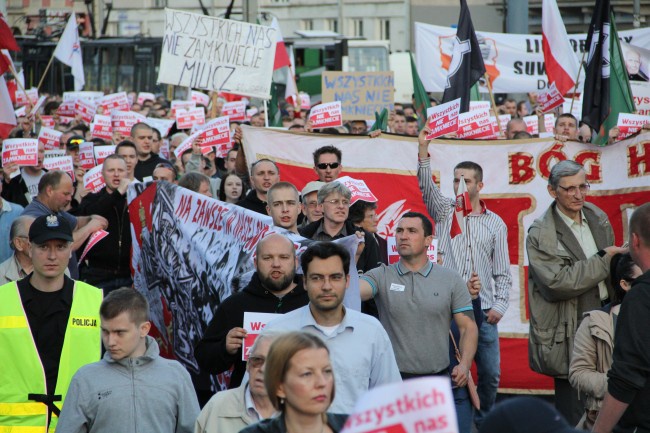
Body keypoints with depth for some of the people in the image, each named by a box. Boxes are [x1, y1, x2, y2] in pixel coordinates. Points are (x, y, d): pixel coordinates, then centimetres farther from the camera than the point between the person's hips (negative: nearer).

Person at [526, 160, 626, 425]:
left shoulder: (598, 218, 11)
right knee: (574, 416, -3)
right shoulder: (540, 235, -9)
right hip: (570, 331, -6)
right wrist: (603, 259, -13)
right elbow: (558, 283, -19)